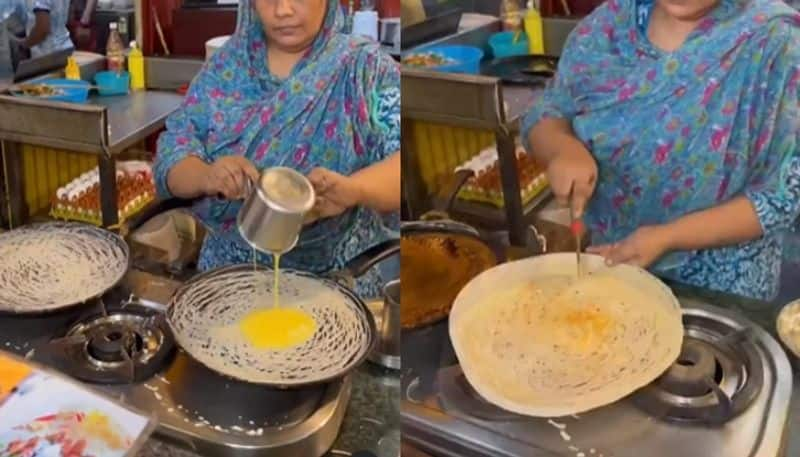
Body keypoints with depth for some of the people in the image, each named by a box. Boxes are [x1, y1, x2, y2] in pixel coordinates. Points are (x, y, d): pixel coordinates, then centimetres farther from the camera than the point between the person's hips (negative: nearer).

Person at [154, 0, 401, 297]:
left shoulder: (366, 68, -5)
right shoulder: (225, 66, 3)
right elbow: (172, 155, 1)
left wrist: (352, 190, -37)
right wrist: (207, 176, -22)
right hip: (231, 271, 2)